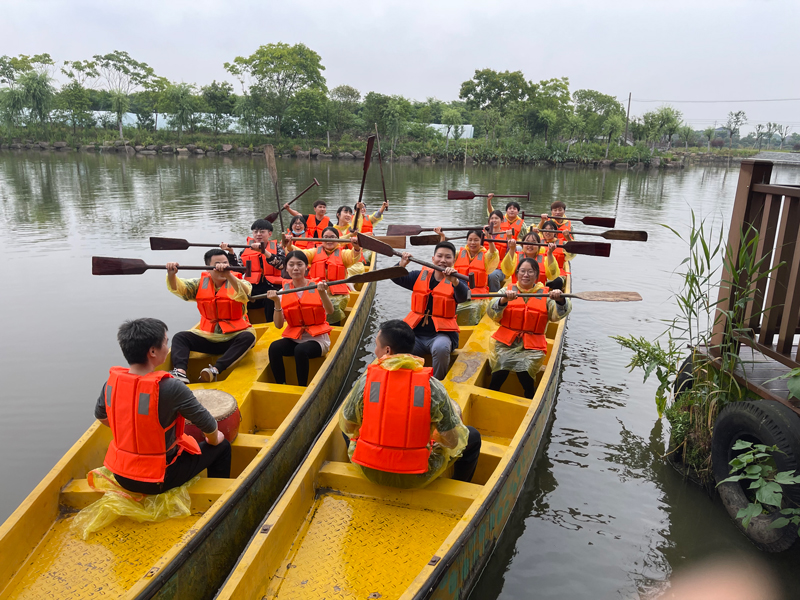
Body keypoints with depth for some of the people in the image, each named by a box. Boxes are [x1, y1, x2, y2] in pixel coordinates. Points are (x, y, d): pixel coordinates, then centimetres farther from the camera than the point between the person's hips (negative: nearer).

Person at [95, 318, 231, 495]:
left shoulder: (112, 381, -10)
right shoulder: (170, 388, -28)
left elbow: (100, 417, 10)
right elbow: (209, 426, -17)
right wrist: (213, 440, 5)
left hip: (120, 476, 6)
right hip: (158, 481, -6)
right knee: (222, 447, 14)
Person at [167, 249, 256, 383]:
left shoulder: (236, 281, -1)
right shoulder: (201, 284, 10)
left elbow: (244, 293, -24)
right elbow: (178, 288, -3)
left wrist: (228, 275, -41)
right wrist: (171, 275, -25)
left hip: (233, 337, -3)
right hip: (207, 335, 3)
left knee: (248, 337, -33)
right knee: (180, 337, -14)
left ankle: (215, 370, -44)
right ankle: (180, 372, -37)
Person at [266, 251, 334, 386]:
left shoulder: (316, 287, -1)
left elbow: (330, 311, -18)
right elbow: (279, 325, -3)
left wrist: (322, 293, -34)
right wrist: (277, 302, -15)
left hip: (317, 339, -3)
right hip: (293, 338, 3)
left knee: (300, 350, -33)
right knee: (274, 347, -26)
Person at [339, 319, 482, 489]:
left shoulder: (366, 380, -14)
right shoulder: (432, 386, -17)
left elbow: (347, 427, 0)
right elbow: (453, 442, -11)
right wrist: (455, 410, 9)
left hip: (370, 473, 2)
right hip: (416, 480, -2)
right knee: (473, 437, 20)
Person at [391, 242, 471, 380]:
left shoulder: (456, 282, 2)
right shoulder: (421, 276, 12)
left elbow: (463, 297, -19)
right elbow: (397, 279, 8)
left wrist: (454, 281, -39)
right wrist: (402, 265, -12)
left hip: (441, 333, -2)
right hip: (415, 333, 3)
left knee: (441, 348, -36)